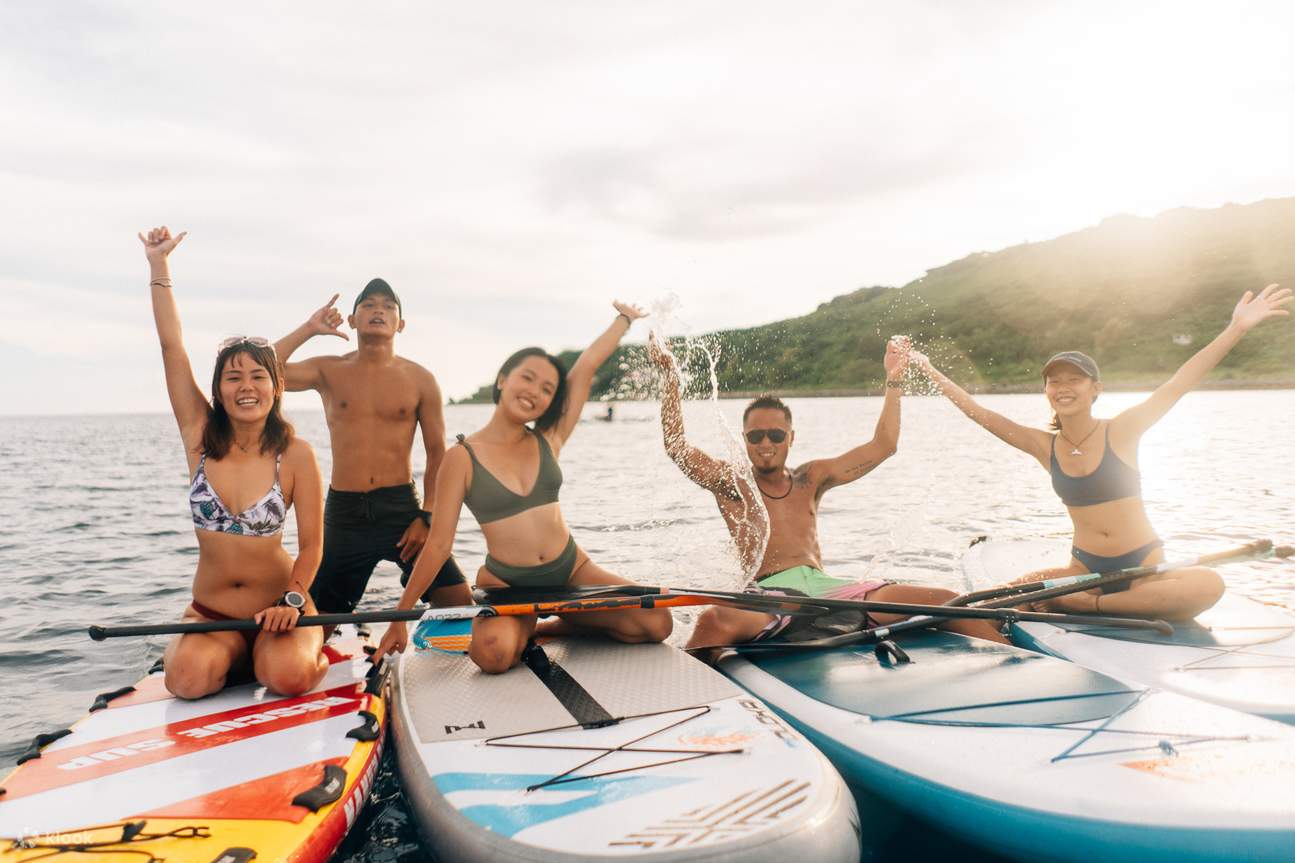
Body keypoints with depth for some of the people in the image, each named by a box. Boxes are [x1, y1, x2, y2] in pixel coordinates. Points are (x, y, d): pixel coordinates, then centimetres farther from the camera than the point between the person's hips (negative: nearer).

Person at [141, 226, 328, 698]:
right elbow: (171, 345, -5)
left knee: (287, 676, -28)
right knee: (189, 679, -25)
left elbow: (310, 544, -7)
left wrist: (292, 601, -22)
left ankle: (308, 650, 8)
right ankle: (234, 654, 10)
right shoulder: (200, 437, -2)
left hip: (277, 608, -2)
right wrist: (158, 264, -6)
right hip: (210, 612, 3)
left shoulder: (295, 454, -10)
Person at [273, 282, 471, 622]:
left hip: (403, 507, -1)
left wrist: (427, 517, -6)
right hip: (343, 511, 1)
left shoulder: (420, 380, 4)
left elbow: (437, 454, 4)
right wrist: (309, 328, -4)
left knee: (459, 602, -10)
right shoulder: (329, 371, 6)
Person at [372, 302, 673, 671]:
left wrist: (625, 319, 11)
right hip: (505, 583, -3)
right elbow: (438, 544, -6)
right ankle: (523, 626, 2)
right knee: (494, 653, -36)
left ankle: (565, 625, 11)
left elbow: (585, 368, 2)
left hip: (571, 570, 4)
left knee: (658, 623, -13)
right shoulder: (463, 457, -9)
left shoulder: (548, 440, 1)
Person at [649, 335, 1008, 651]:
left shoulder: (810, 479, 23)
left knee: (945, 602, -13)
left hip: (826, 588, 4)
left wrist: (894, 380, 24)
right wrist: (670, 375, 2)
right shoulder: (732, 484, 13)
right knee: (716, 620, -43)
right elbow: (677, 447, 1)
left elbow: (882, 446, 24)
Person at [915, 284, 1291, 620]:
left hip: (1144, 565, -1)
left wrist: (1237, 328, -24)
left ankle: (1093, 605, -19)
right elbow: (981, 413, 1)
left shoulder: (1120, 432, -7)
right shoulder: (1044, 447, 0)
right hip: (1085, 569, 2)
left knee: (1209, 584, -32)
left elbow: (1178, 385, -16)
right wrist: (931, 371, 0)